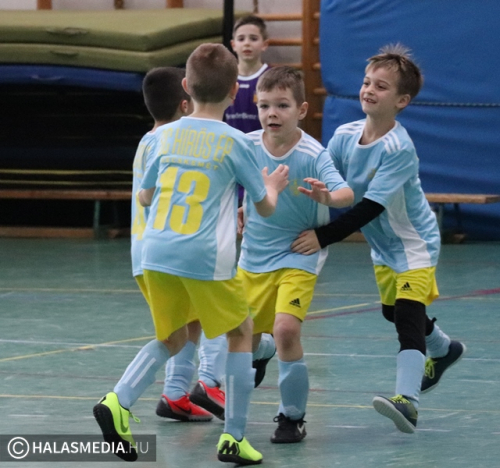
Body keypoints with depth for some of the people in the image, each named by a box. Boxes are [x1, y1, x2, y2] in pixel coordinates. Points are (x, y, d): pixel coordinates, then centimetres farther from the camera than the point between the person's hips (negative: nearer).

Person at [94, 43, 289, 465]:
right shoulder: (235, 142, -2)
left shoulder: (166, 135, 8)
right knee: (241, 333, 14)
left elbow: (145, 197, 21)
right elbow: (265, 207, 8)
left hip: (157, 252, 4)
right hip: (207, 256, -4)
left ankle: (118, 402, -3)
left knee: (172, 338, 20)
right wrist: (272, 188, 30)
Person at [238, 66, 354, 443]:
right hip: (253, 257, 4)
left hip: (298, 254, -4)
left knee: (286, 329, -22)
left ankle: (293, 416, -4)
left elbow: (346, 193, -32)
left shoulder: (313, 154, -19)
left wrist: (329, 196, -53)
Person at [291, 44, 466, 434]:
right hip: (382, 245, 8)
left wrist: (323, 237, -37)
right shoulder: (345, 136, -11)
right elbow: (324, 180, -8)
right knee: (393, 311, 24)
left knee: (407, 315, -22)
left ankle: (407, 399, -32)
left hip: (414, 242, -8)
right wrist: (321, 192, -32)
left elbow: (370, 207, -33)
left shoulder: (399, 148, -30)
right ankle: (443, 350, 52)